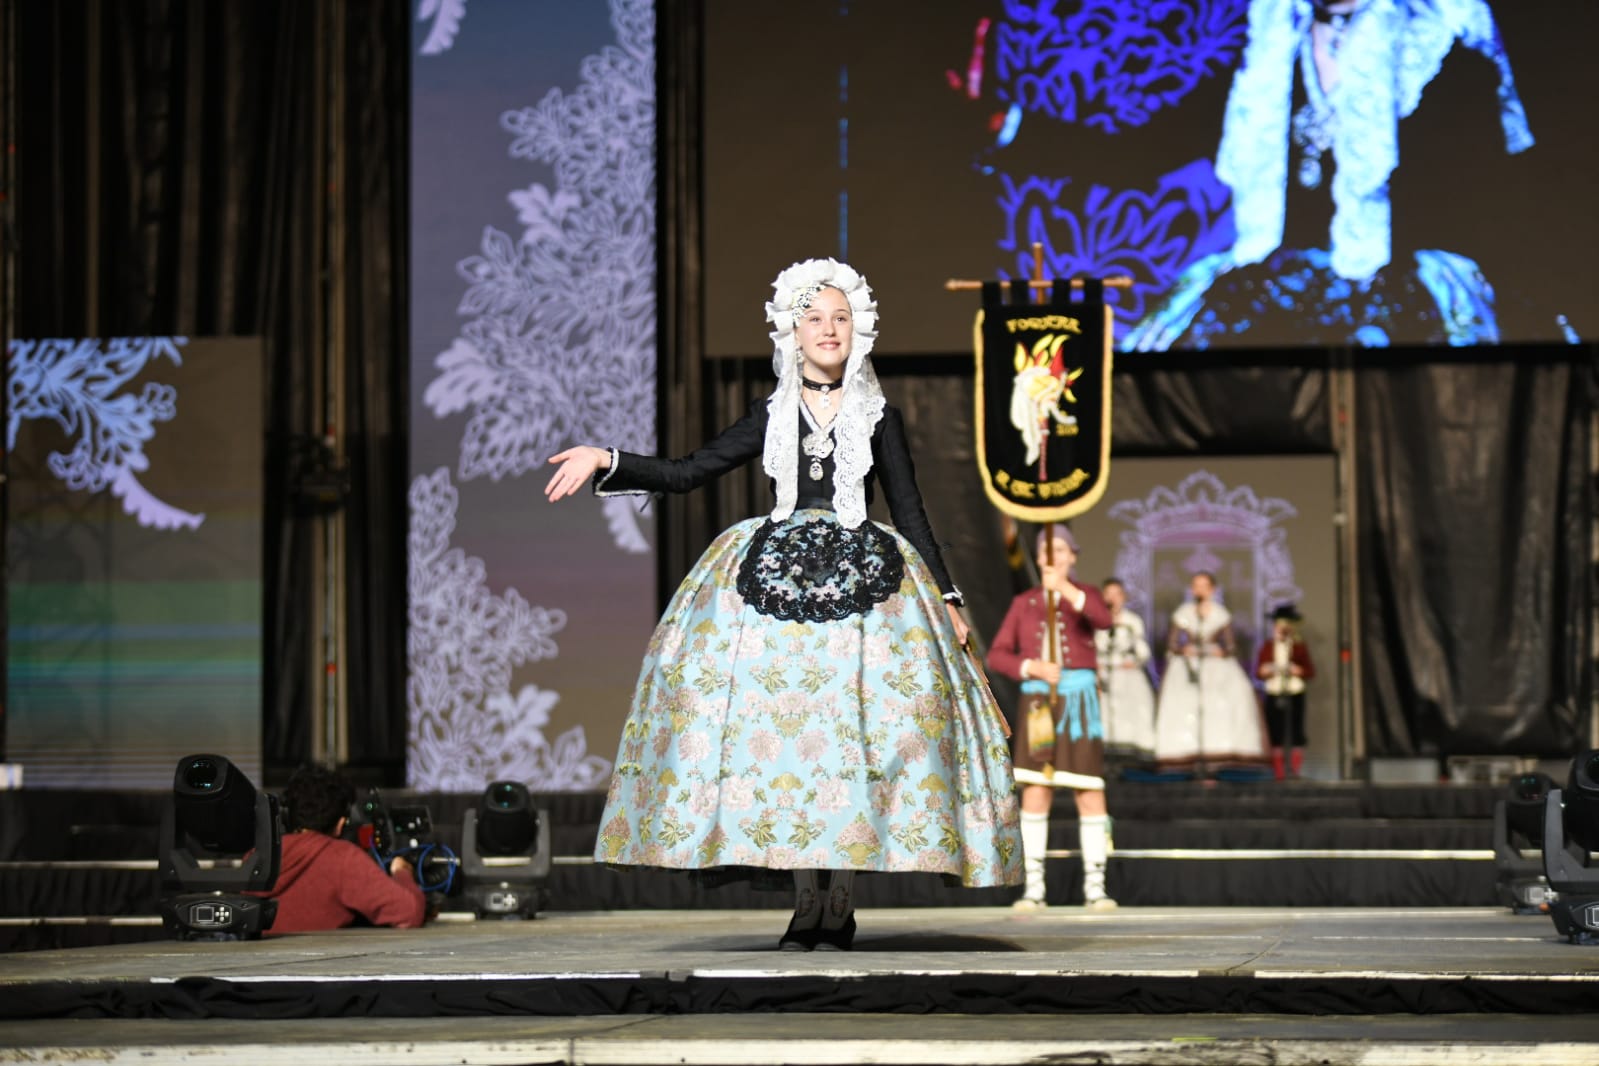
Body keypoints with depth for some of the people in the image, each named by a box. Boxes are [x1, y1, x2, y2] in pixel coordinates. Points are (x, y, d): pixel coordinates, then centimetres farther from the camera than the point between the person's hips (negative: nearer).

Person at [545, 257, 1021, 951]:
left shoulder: (879, 419, 10)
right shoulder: (772, 417, 12)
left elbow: (911, 515, 11)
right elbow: (684, 475, 10)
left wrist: (948, 599, 6)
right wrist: (605, 462, -2)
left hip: (861, 583, -1)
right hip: (776, 580, 1)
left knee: (851, 734, -9)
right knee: (780, 735, -6)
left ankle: (840, 908, -4)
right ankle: (807, 906, 0)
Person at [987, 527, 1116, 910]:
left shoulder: (1084, 594, 9)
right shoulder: (1024, 603, 13)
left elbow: (1103, 619, -15)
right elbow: (997, 655, 7)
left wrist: (1064, 588, -27)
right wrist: (1032, 668, -11)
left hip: (1079, 701, -1)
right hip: (1037, 702, 1)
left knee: (1090, 793, -5)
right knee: (1034, 793, -3)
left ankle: (1095, 886, 0)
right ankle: (1033, 888, 0)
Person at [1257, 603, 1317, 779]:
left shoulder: (1299, 647, 3)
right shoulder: (1267, 646, 8)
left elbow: (1310, 671, 2)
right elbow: (1258, 670, 9)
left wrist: (1297, 670, -16)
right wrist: (1265, 671, -13)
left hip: (1294, 694, -1)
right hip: (1273, 694, 1)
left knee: (1296, 730, -2)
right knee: (1275, 732, 1)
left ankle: (1296, 768, 3)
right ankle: (1278, 770, 6)